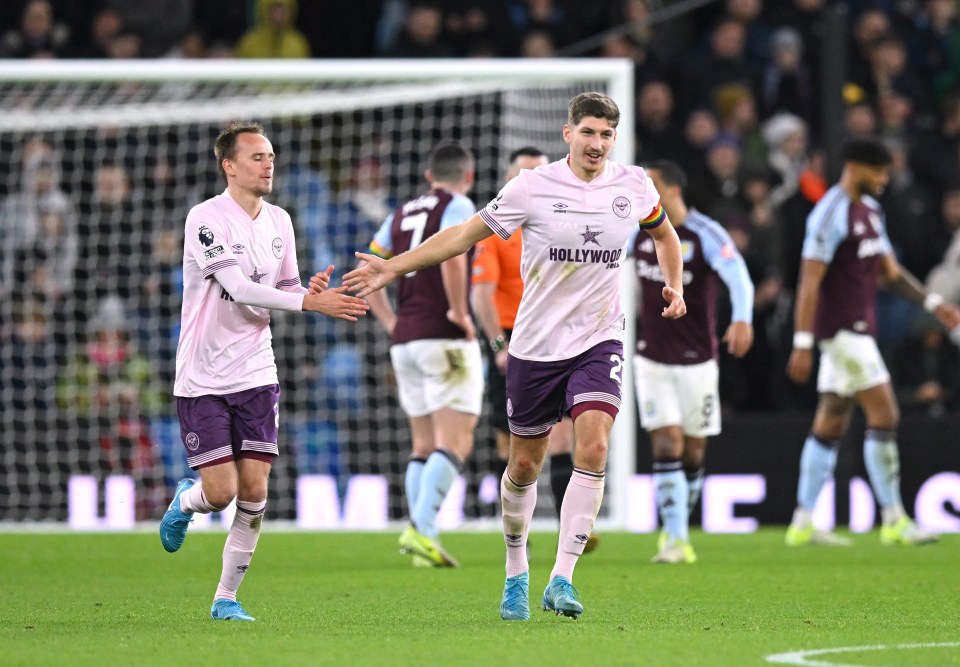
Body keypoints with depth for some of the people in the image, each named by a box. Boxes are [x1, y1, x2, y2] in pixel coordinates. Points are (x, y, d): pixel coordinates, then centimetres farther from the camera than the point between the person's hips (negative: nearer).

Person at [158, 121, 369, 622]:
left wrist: (311, 291, -8)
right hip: (203, 378, -5)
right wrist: (311, 301, -29)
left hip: (256, 374, 5)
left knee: (253, 491, -3)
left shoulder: (279, 221, 7)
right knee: (220, 492, -8)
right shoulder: (206, 219, -14)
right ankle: (185, 501, 29)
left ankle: (226, 598, 10)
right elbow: (239, 288, -23)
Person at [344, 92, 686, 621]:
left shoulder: (633, 186, 1)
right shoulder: (533, 187, -8)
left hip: (598, 341, 1)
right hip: (536, 344, -1)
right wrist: (395, 266, -6)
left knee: (593, 446, -20)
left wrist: (675, 285, 7)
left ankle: (561, 580, -17)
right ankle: (516, 573, 29)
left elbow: (663, 232, 23)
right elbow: (467, 234, -1)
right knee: (524, 464, 7)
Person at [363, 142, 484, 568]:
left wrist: (390, 323, 15)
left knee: (424, 446, 12)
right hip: (446, 339, -7)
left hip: (405, 340, 7)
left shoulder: (402, 213, 16)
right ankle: (422, 529, -22)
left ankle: (421, 535, 5)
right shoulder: (458, 206, -4)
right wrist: (460, 312, -16)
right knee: (454, 443, -8)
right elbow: (451, 255, -24)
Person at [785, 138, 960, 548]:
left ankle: (803, 524, 11)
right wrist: (802, 344, -21)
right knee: (884, 414, -11)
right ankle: (893, 521, -8)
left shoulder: (869, 210, 15)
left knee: (831, 424, 9)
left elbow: (890, 271, 22)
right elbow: (809, 282, -17)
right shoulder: (831, 214, -14)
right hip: (841, 329, -10)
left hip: (857, 330, 10)